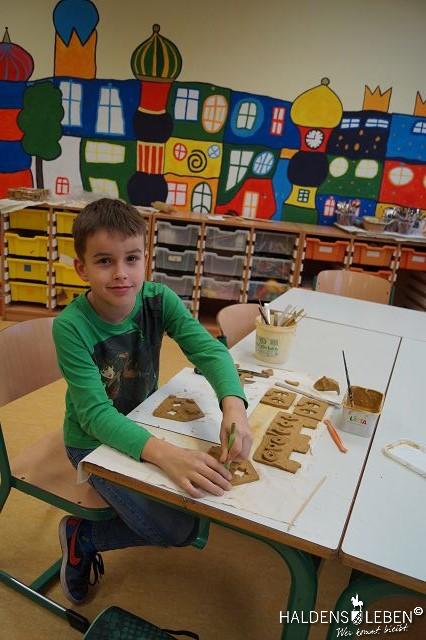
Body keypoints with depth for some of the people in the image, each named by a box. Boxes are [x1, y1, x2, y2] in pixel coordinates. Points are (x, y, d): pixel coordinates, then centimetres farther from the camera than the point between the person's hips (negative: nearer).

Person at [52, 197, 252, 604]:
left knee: (218, 483, 4)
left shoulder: (158, 300, -15)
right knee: (178, 529, -15)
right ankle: (82, 536, 12)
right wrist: (164, 453, -47)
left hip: (143, 423, 5)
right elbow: (95, 414, -31)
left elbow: (209, 350, -23)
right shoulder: (71, 326, -27)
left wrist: (233, 406, -44)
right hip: (94, 441, -5)